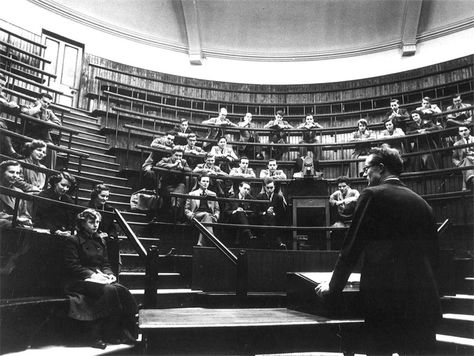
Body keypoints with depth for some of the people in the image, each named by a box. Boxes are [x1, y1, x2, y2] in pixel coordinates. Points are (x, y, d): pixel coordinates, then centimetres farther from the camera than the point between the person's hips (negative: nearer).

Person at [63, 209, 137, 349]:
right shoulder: (73, 241, 2)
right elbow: (72, 266, -8)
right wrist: (92, 274, -19)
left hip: (100, 278, 6)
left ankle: (125, 333, -24)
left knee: (122, 290, -26)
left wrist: (109, 274, -2)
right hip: (80, 282, -6)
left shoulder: (100, 241, 22)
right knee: (109, 290, -34)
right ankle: (94, 335, -26)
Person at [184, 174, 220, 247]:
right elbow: (186, 209, 16)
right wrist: (190, 214, -8)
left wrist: (216, 215, -2)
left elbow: (217, 209, 23)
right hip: (196, 216, -1)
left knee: (207, 216, -37)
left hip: (210, 217, 1)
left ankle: (201, 243, -48)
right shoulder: (192, 194, 18)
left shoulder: (213, 194, 24)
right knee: (207, 215, -36)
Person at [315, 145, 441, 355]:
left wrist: (333, 288, 3)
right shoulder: (421, 203, 10)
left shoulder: (373, 195, -5)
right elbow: (433, 254, 14)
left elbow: (352, 248, -7)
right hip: (423, 299, 5)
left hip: (384, 296, -5)